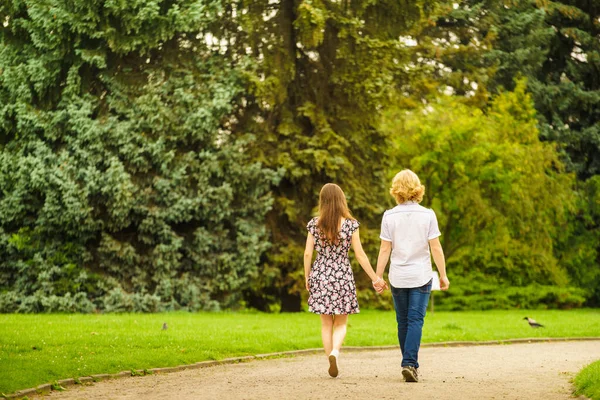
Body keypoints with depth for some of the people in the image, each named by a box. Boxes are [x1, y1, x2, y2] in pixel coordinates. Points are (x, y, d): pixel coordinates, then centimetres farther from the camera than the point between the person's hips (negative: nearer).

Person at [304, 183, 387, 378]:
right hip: (343, 275, -1)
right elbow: (360, 255, -6)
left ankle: (331, 360, 9)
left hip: (320, 275, 1)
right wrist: (375, 278, 1)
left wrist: (307, 278, 10)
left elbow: (307, 254, -2)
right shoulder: (350, 224, -7)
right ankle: (334, 352, -19)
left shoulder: (315, 224, -2)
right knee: (340, 323, 7)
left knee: (326, 324, 11)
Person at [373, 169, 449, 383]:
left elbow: (384, 250, -3)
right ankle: (410, 363, -17)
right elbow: (436, 248, -5)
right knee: (416, 320, -3)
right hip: (421, 275, -1)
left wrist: (378, 277, 4)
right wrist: (443, 275, 4)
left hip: (398, 277, 1)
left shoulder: (389, 216, -4)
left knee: (403, 322, 13)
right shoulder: (427, 215, -5)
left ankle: (411, 364, 21)